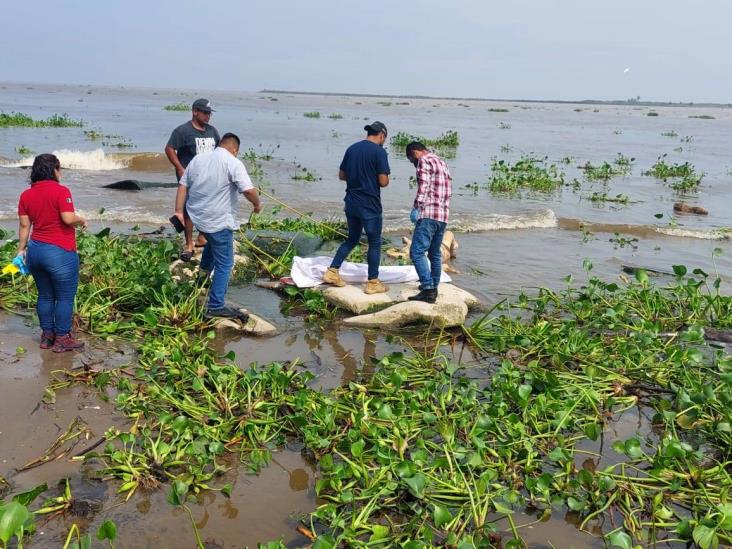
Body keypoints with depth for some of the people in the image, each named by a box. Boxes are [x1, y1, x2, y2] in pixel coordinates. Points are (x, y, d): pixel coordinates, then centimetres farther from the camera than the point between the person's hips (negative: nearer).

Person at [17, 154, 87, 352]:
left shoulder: (26, 195, 6)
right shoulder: (60, 191, -12)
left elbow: (24, 225, 7)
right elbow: (68, 218, -21)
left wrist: (21, 249, 14)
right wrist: (82, 220, -1)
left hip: (35, 251, 7)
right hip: (59, 253, -7)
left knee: (45, 296, 17)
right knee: (65, 297, 4)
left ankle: (47, 336, 26)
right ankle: (62, 339, 9)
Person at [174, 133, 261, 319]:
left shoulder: (197, 159, 9)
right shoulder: (233, 163, -11)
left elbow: (182, 186, 8)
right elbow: (248, 190, -20)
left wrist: (179, 211, 9)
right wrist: (257, 204, -1)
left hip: (198, 217, 7)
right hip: (219, 221, -7)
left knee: (213, 240, 37)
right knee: (224, 264, 2)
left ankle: (203, 274, 44)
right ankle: (216, 307, 3)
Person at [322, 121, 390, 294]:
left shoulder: (352, 148, 8)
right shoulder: (379, 152, -12)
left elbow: (342, 175, 14)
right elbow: (383, 182, -15)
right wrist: (379, 177, 7)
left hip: (351, 203, 7)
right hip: (370, 205, -6)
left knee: (352, 238, 20)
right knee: (375, 243, 6)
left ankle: (332, 272, 16)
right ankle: (373, 283, 11)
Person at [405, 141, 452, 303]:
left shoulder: (424, 161, -3)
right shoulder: (442, 162, 23)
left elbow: (423, 187, -15)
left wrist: (416, 207, -14)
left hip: (428, 214, -9)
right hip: (444, 215, 9)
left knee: (417, 252, -12)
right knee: (435, 253, 18)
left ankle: (428, 290, -18)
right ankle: (433, 286, 26)